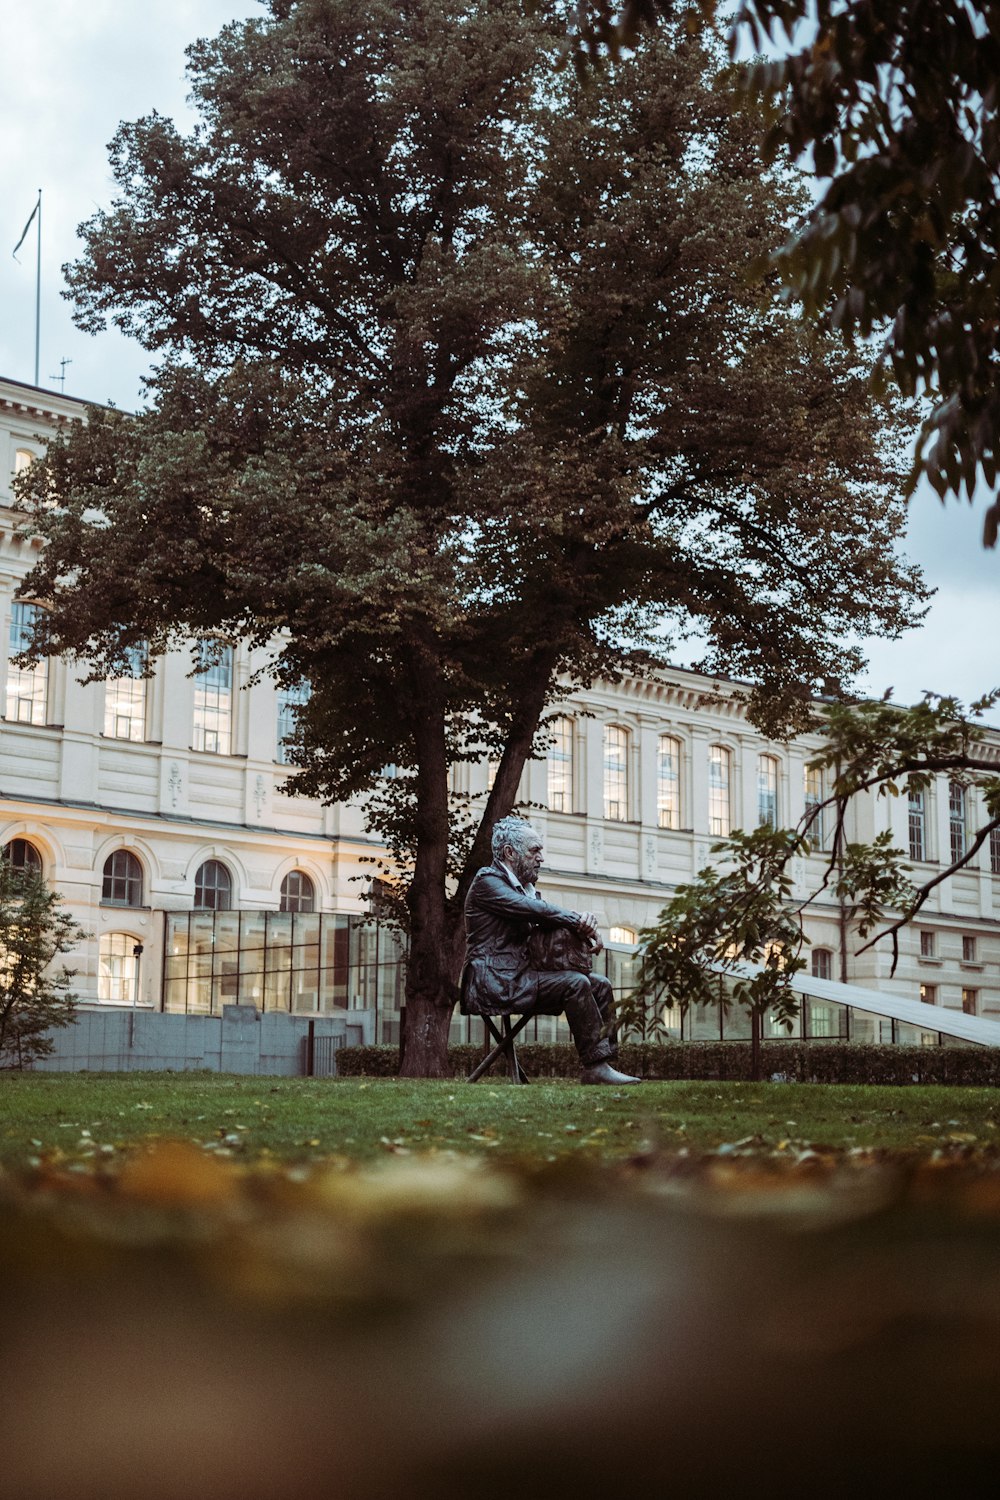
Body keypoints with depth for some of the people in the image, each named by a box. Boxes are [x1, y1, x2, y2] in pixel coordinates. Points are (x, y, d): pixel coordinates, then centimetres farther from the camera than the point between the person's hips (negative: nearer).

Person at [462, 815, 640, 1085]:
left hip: (519, 978, 10)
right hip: (496, 984, -10)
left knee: (600, 985, -2)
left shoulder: (527, 887, 21)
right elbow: (533, 910, -21)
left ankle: (604, 1060, -11)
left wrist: (583, 921, -11)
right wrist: (579, 920, -13)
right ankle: (594, 1066, -23)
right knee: (575, 984, -25)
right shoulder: (487, 881, -8)